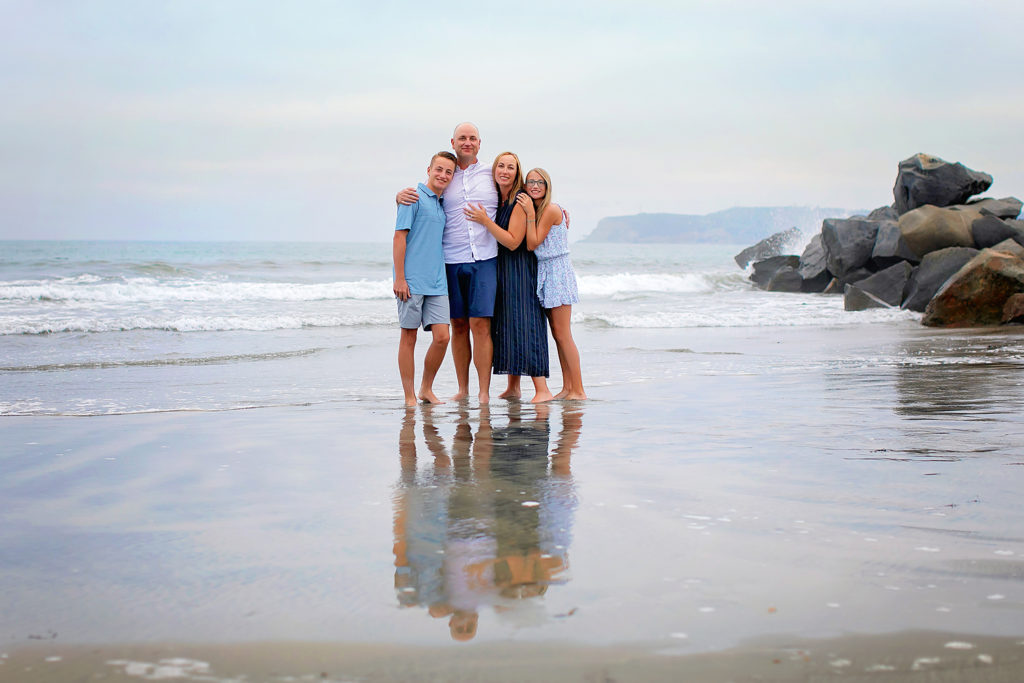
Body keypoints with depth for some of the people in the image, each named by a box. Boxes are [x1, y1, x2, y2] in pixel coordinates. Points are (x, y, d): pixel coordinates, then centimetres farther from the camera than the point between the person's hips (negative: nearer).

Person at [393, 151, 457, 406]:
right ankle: (409, 397, 7)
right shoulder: (414, 198, -5)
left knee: (442, 337, -1)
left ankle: (426, 389, 16)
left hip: (437, 283, 7)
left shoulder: (442, 204, 17)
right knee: (409, 337, 1)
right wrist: (399, 278, -14)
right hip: (412, 281, -6)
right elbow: (400, 237, -10)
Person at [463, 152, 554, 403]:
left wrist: (485, 221, -19)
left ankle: (542, 390, -13)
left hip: (519, 270, -8)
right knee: (505, 324, 9)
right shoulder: (496, 199, 9)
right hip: (499, 269, 8)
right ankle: (513, 387, 17)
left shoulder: (520, 202, -13)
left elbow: (513, 242, -18)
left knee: (523, 323, -12)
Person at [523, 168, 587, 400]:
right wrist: (529, 213, 2)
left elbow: (532, 243, -16)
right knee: (557, 334, 8)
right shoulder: (537, 210, 13)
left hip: (557, 271, -9)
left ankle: (578, 390, -7)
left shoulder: (552, 210, -13)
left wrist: (530, 214, -17)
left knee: (562, 334, -9)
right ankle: (567, 388, 12)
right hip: (543, 273, 9)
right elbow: (529, 244, 8)